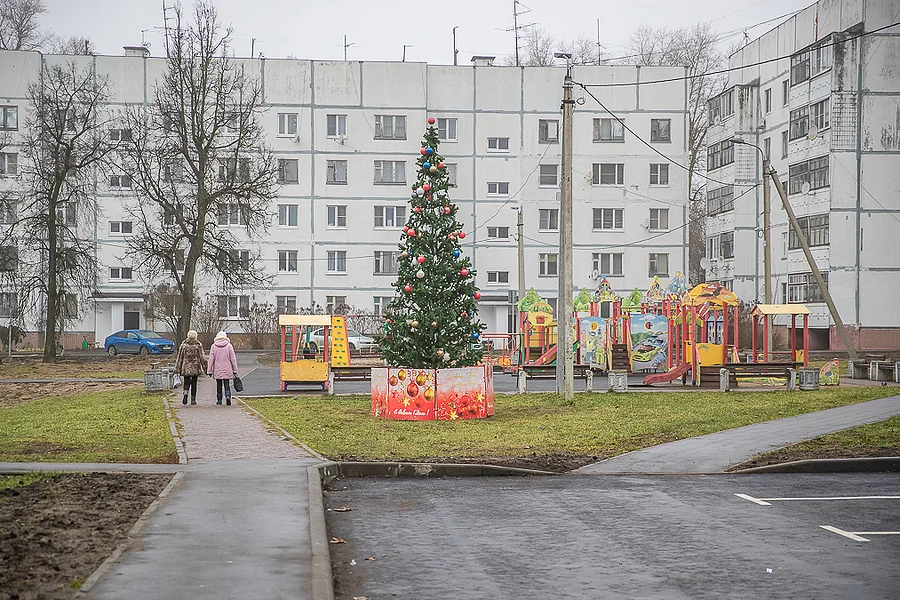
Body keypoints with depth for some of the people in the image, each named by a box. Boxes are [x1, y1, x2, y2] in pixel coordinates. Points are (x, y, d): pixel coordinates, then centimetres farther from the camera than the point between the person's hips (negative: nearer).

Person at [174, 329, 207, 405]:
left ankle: (185, 393, -20)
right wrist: (205, 368, 1)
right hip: (196, 368, -1)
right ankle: (193, 399, 8)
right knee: (194, 383, 8)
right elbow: (202, 357, -4)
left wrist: (177, 369, 6)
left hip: (186, 367, 1)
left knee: (186, 382, 7)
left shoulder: (183, 344, 1)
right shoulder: (198, 345, -3)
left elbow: (180, 357, 2)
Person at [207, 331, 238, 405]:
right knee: (227, 385, 5)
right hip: (227, 370, 0)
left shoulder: (214, 346, -1)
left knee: (219, 386, 11)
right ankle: (228, 396, -18)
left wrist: (209, 371, 4)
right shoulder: (229, 345, -2)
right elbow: (233, 359, -2)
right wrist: (235, 370, 2)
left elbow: (211, 359, -1)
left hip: (217, 370, 0)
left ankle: (219, 400, 13)